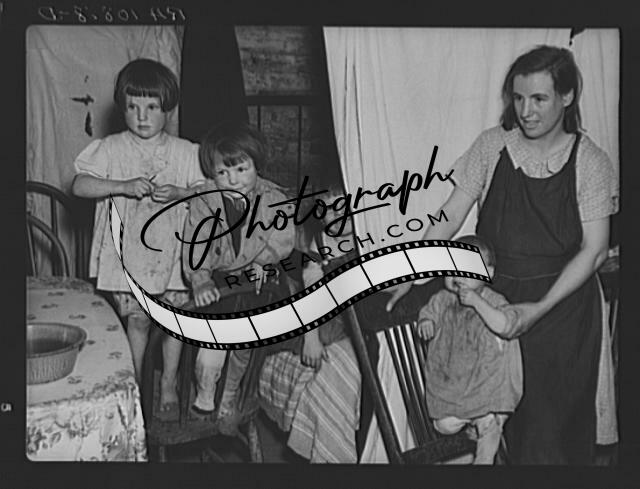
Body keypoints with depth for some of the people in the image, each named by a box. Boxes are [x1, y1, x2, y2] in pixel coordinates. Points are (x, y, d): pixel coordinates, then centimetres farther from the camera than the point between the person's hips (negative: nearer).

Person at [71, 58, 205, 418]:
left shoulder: (185, 152, 0)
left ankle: (169, 381, 27)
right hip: (129, 250, -1)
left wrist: (179, 193, -20)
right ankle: (134, 382, 26)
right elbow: (80, 185, -10)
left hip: (174, 249, 1)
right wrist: (123, 186, -23)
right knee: (137, 319, 7)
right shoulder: (110, 149, -2)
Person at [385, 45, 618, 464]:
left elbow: (594, 249, -8)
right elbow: (450, 217, -1)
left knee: (552, 418, 5)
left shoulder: (590, 162, -7)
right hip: (494, 296, 2)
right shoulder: (492, 146, -1)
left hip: (561, 302, -1)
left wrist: (539, 308, -16)